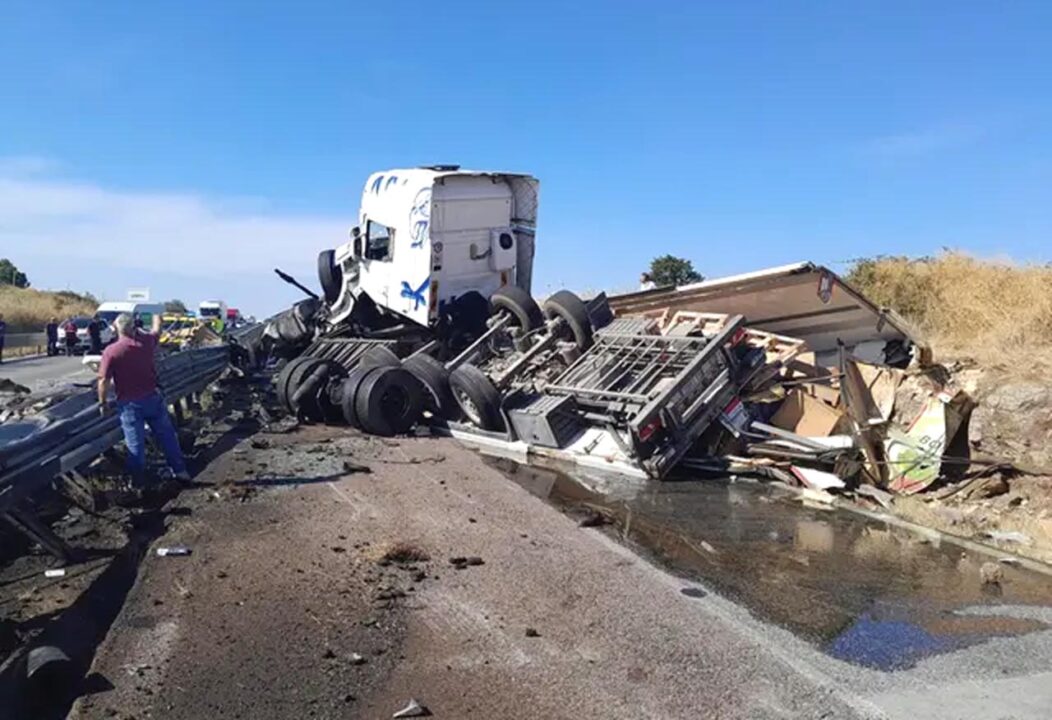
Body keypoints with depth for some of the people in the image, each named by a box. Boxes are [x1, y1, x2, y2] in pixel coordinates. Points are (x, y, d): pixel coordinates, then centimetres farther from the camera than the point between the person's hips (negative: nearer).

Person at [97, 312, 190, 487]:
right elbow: (156, 331, 19)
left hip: (130, 403, -3)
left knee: (135, 443, 7)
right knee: (167, 435, 14)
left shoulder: (111, 351, -15)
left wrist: (103, 403, 1)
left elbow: (104, 381, -13)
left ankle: (138, 481, 17)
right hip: (153, 397, 3)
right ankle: (180, 471, 21)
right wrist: (157, 317, 40)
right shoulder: (146, 342, -5)